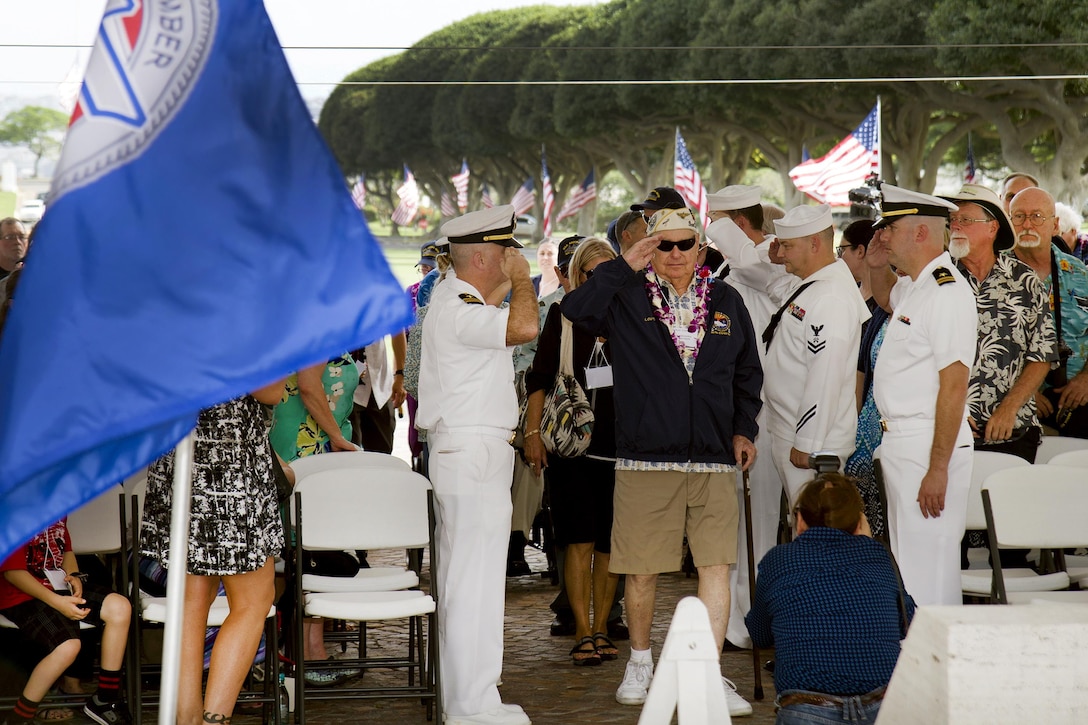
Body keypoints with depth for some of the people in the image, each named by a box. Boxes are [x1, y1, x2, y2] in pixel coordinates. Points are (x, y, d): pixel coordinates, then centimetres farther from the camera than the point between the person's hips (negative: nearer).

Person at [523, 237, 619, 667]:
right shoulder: (562, 315, 5)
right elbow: (540, 377, 5)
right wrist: (532, 432, -3)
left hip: (619, 442, 2)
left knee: (609, 542, 5)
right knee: (580, 539, -6)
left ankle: (600, 628, 15)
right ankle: (582, 632, -2)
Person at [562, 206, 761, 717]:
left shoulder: (726, 302, 13)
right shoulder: (627, 300, 4)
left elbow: (747, 372, 22)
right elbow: (575, 309, -15)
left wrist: (744, 428, 13)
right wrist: (624, 268, -14)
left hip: (714, 461, 2)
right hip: (646, 460, -2)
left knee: (716, 565, -6)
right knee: (642, 570, 5)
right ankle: (640, 663, 26)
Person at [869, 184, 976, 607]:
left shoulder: (947, 291, -18)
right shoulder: (914, 286, 12)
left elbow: (954, 385, -23)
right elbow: (885, 296, 39)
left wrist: (938, 468, -24)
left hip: (930, 448, -10)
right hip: (901, 444, 10)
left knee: (927, 575, -7)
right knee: (907, 565, 17)